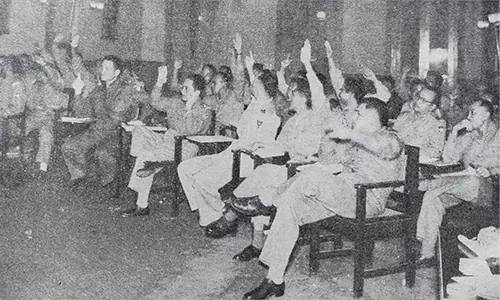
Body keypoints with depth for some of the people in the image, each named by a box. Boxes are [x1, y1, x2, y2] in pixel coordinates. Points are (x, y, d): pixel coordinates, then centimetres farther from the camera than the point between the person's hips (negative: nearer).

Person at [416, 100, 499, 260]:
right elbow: (448, 159, 10)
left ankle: (429, 184, -28)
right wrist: (455, 132, 1)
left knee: (473, 182, -40)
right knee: (432, 197, -25)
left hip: (483, 187, -3)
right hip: (462, 184, 3)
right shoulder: (468, 134, 20)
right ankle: (427, 250, -27)